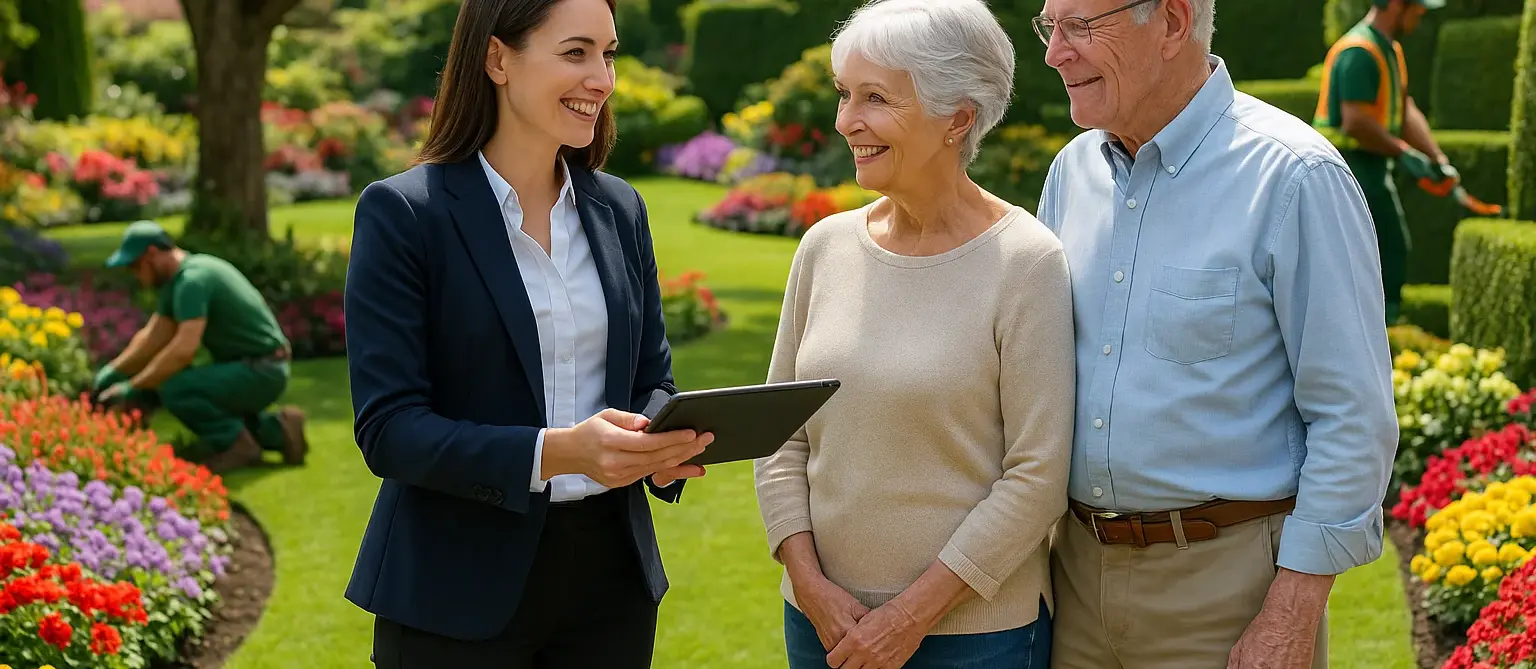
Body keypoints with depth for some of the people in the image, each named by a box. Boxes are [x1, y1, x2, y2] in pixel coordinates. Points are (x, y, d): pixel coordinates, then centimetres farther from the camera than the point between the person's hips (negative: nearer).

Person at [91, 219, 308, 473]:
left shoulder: (192, 279, -20)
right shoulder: (176, 279, 12)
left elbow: (184, 350, -29)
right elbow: (153, 337, 15)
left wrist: (132, 389, -22)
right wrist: (112, 371, 3)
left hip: (259, 372, -10)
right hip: (246, 367, 10)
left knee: (174, 389, -26)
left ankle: (236, 445, -5)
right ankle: (274, 431, 15)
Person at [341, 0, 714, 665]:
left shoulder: (619, 209, 8)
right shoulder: (401, 212, -9)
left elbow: (652, 378, 12)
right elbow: (387, 429, -14)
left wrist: (664, 445, -11)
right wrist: (556, 452, -27)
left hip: (610, 576, 5)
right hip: (462, 594, -5)